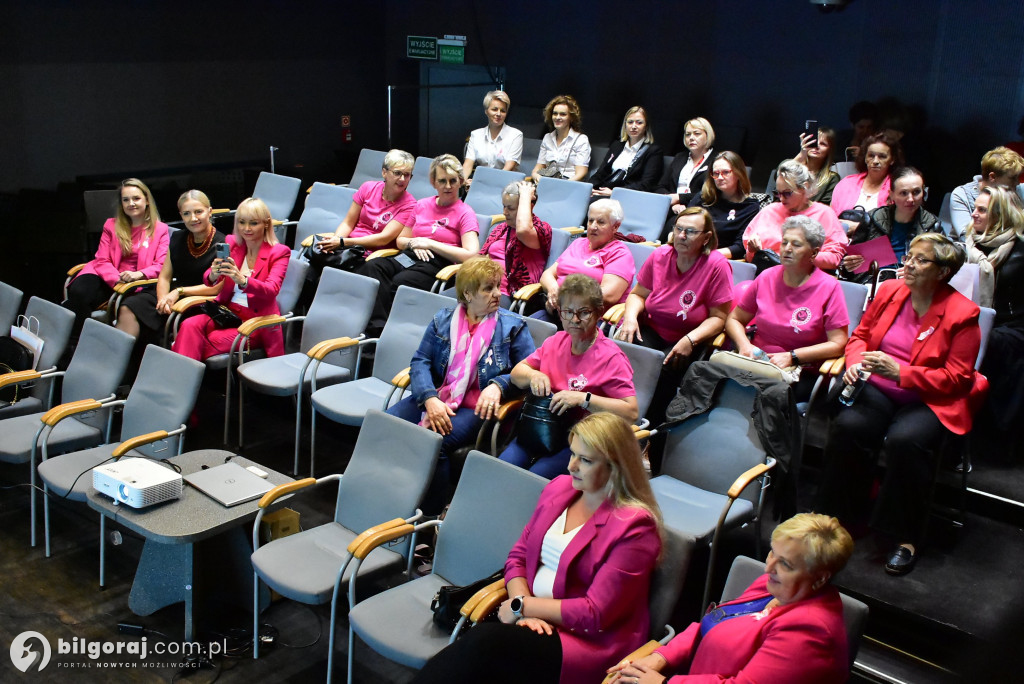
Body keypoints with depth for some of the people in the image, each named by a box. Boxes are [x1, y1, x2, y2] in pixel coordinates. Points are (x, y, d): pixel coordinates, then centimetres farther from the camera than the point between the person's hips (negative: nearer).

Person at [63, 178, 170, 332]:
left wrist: (139, 274, -21)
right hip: (108, 279, 3)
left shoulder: (160, 229, 9)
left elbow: (162, 265, -1)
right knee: (79, 291, -30)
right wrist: (116, 279, -12)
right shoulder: (111, 225, 18)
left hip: (138, 284, -3)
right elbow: (102, 260, 10)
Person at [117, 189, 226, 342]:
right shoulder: (177, 239, 14)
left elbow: (217, 287, -11)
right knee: (128, 309, -17)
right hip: (172, 295, 6)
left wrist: (179, 292, -14)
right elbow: (164, 277, 13)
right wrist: (163, 300, -9)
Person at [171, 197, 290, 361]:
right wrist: (213, 274, -28)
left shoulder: (279, 252, -4)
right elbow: (208, 280, -2)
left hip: (257, 320, -4)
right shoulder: (231, 243, 8)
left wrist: (242, 280, -40)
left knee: (216, 339, -30)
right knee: (190, 325, -26)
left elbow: (272, 290, -21)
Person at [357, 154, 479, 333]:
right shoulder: (422, 205, 22)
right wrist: (414, 243, 3)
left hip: (439, 263, -5)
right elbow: (400, 240, 29)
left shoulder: (465, 213, 5)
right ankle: (377, 326, -37)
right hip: (409, 257, 6)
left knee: (400, 281, -37)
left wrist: (429, 243, -7)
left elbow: (471, 255, -10)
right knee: (372, 266, -27)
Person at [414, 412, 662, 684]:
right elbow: (518, 556, 11)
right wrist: (525, 609, -8)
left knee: (485, 643, -32)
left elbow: (595, 613, -15)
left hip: (587, 643, -5)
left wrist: (522, 606, -10)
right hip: (538, 621, 5)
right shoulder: (560, 487, 8)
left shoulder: (635, 526, -12)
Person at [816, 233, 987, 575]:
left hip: (929, 400, -4)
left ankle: (905, 538, -16)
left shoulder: (962, 313, -7)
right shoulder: (889, 291, 6)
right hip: (877, 390, 4)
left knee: (905, 441, -34)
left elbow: (957, 378, -10)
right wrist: (855, 361, -6)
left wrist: (899, 372, -21)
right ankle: (836, 519, -12)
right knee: (847, 427, -27)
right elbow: (861, 335, 18)